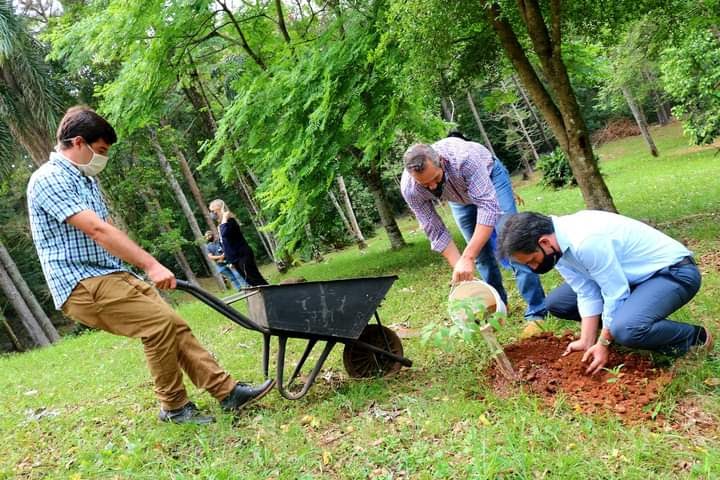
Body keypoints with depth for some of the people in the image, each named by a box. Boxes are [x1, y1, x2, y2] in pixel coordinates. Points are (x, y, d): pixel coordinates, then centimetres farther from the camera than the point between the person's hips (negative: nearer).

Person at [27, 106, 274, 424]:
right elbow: (97, 230, -22)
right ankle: (174, 406, -4)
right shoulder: (48, 180, -13)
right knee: (159, 323, -21)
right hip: (82, 284, -9)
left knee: (174, 325, -1)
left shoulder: (86, 179, 17)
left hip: (115, 276, 9)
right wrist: (151, 265, -26)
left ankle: (227, 391, 1)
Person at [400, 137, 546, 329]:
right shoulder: (410, 189, -32)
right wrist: (460, 267, -31)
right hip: (459, 198, 3)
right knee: (482, 252, 1)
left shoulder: (463, 157, -44)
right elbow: (436, 232, -23)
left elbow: (488, 207, -46)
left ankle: (536, 312, -13)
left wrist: (467, 258, -51)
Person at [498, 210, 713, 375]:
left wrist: (603, 344, -18)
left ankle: (693, 336, -8)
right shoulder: (557, 245, -7)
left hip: (674, 271, -8)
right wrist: (587, 342, -12)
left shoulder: (586, 241, -34)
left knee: (626, 329, -36)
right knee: (555, 303, 4)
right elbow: (588, 295, -7)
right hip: (624, 275, 9)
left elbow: (616, 295, -27)